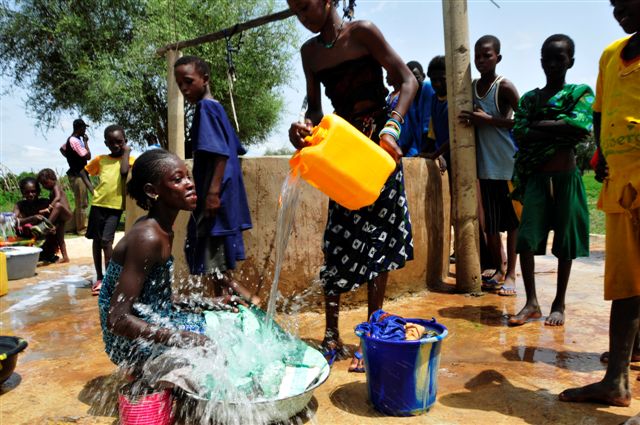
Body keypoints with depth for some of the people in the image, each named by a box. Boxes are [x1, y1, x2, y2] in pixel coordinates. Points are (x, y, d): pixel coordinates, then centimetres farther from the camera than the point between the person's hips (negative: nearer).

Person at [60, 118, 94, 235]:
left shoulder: (71, 139, 11)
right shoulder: (75, 141, -20)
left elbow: (62, 149, 28)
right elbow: (87, 156, -22)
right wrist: (86, 141, -12)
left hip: (78, 173, 10)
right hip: (79, 174, -10)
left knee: (80, 202, 18)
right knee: (82, 204, -2)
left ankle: (75, 226, 25)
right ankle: (81, 229, 6)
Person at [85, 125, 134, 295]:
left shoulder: (129, 158, 1)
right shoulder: (100, 159, 10)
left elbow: (124, 172, -19)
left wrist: (126, 152, -8)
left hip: (115, 206, -4)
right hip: (98, 204, 4)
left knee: (106, 240, -14)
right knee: (96, 240, 10)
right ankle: (99, 277, 22)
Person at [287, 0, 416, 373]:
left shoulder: (363, 32, -5)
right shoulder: (310, 51, 11)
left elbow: (408, 82, -9)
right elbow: (315, 108, 13)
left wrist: (391, 128, -24)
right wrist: (304, 128, -10)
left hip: (378, 147, -4)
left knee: (378, 240, 0)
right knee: (338, 241, 2)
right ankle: (332, 336, 11)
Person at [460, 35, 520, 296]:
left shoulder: (504, 87, -8)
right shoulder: (471, 87, 9)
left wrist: (487, 120, -18)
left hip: (508, 163, -5)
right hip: (486, 164, 5)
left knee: (512, 220, 3)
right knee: (489, 221, 9)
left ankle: (511, 274, 11)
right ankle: (498, 270, 22)